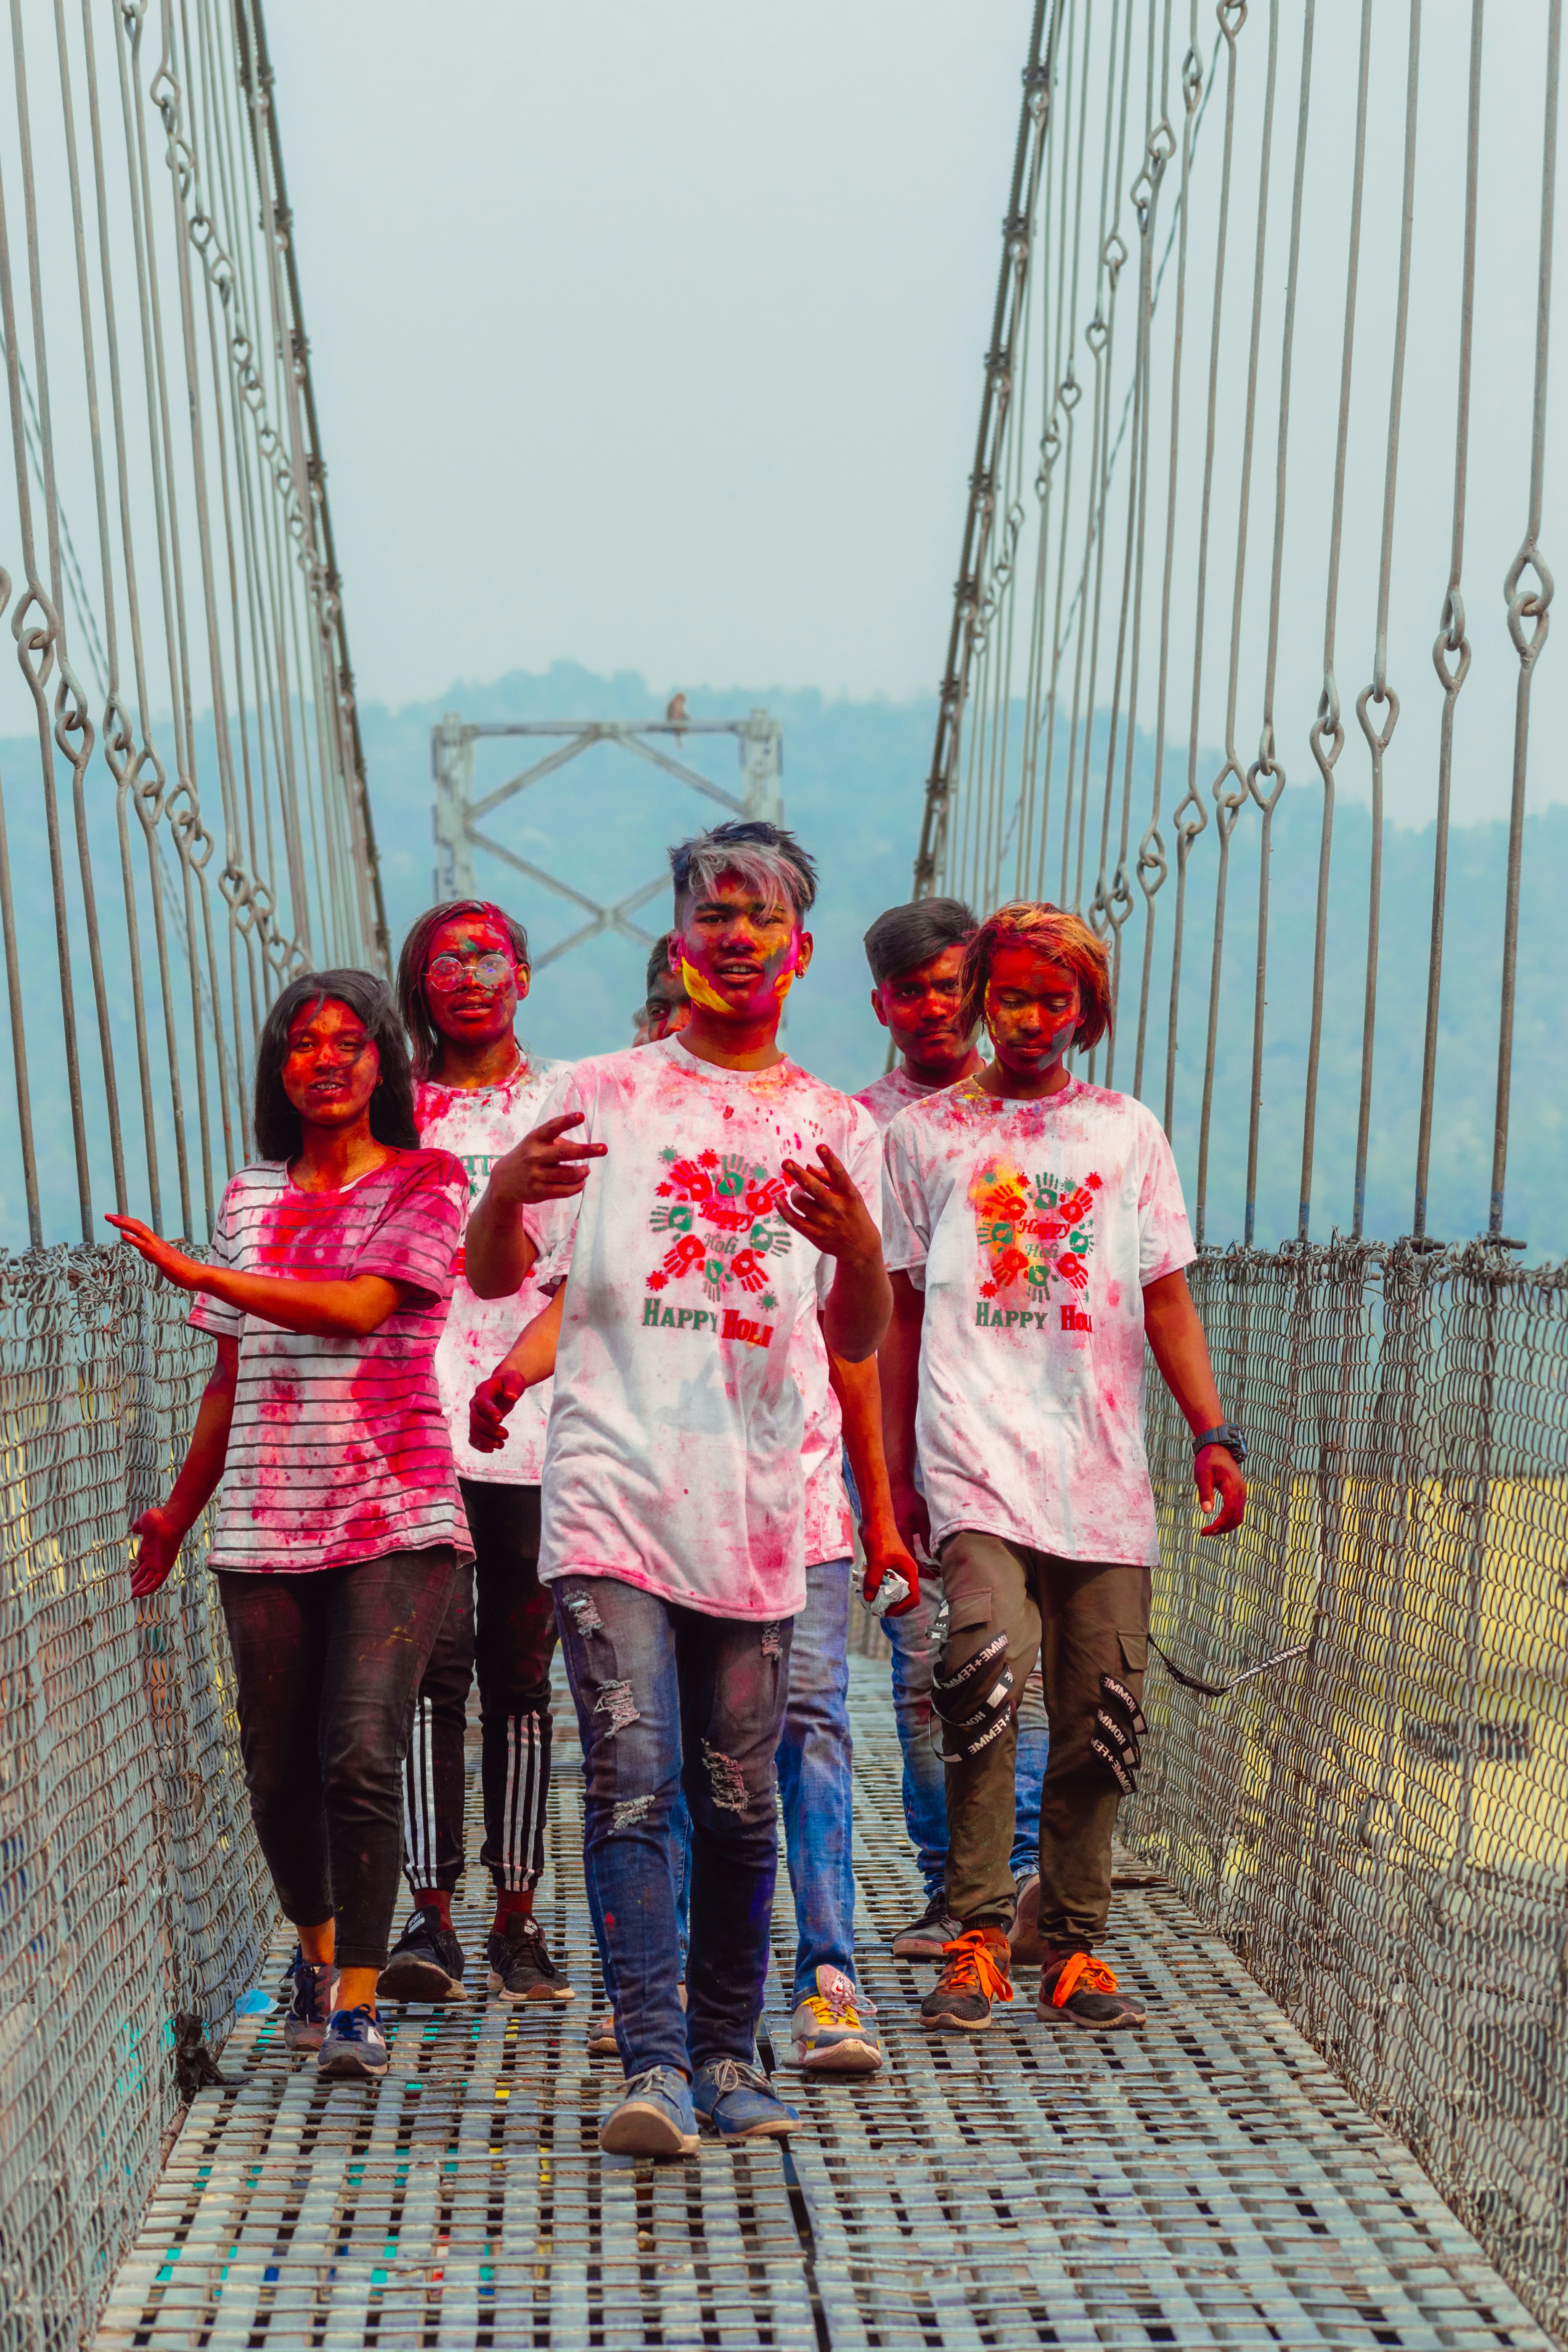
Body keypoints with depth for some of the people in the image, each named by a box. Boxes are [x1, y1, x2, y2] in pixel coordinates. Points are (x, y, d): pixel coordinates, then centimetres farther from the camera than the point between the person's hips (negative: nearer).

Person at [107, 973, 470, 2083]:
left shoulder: (426, 1184, 2)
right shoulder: (250, 1197, 15)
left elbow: (359, 1306, -14)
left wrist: (192, 1271, -10)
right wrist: (179, 1512, 23)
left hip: (397, 1518, -4)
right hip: (265, 1524, 4)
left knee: (361, 1754, -17)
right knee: (278, 1772, 6)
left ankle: (357, 2002, -10)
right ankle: (316, 1943, 32)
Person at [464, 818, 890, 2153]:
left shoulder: (834, 1128, 12)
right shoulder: (605, 1094, 8)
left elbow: (857, 1344, 5)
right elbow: (495, 1279, 5)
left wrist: (860, 1250, -17)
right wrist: (507, 1191, -17)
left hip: (755, 1505, 2)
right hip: (610, 1490, -2)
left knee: (739, 1801, 6)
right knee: (631, 1782, -11)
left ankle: (727, 2057, 17)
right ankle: (655, 2066, -11)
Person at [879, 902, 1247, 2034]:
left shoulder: (1128, 1131, 15)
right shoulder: (924, 1133, 11)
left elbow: (1166, 1299, 14)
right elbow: (897, 1313, 12)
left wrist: (1215, 1433, 2)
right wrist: (891, 1473, 8)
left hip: (1102, 1467, 3)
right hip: (974, 1455, -2)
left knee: (1106, 1708, 1)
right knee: (988, 1662, -23)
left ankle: (1075, 1949, 14)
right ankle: (977, 1939, -15)